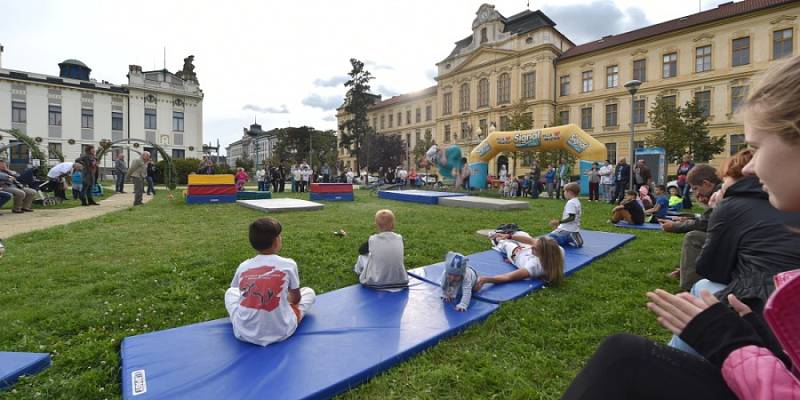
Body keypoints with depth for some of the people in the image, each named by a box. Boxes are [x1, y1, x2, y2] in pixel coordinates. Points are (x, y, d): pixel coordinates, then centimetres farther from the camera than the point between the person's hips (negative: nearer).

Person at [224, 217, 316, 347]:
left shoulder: (243, 266, -2)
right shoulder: (288, 264, -10)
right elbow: (296, 299, 4)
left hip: (244, 334, 3)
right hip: (280, 333, -2)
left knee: (230, 292, 29)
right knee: (309, 292, 19)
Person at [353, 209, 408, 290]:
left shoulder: (373, 240, -13)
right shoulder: (399, 239, -6)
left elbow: (361, 250, 8)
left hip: (377, 283, -2)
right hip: (400, 281, 2)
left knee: (362, 256, 19)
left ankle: (358, 269, 49)